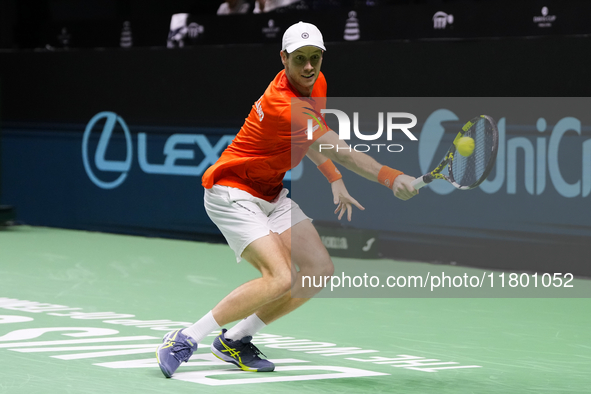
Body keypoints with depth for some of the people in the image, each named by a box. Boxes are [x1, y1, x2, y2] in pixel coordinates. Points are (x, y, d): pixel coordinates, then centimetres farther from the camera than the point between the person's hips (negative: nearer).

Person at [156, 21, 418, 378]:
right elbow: (339, 151, -37)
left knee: (320, 270, -2)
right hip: (232, 194, -9)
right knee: (280, 278, -25)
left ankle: (235, 341, 9)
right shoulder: (281, 103, -31)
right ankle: (184, 340, -13)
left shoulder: (317, 84, -1)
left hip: (271, 194, 9)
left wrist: (335, 182, 7)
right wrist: (392, 178, -45)